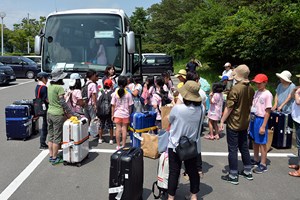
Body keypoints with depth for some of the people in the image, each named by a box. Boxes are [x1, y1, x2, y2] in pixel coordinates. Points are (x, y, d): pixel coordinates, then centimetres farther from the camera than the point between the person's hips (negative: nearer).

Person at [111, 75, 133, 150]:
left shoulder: (115, 93, -6)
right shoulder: (128, 94, -8)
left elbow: (113, 105, -3)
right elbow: (130, 106, -4)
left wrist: (112, 115, 5)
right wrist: (129, 114, 9)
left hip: (117, 114, 1)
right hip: (125, 114, 0)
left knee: (118, 129, 7)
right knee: (124, 129, 6)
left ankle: (118, 145, 13)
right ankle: (123, 145, 13)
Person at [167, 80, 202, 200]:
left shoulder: (177, 108, -23)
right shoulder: (200, 109, -12)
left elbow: (170, 120, -4)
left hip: (175, 145, -3)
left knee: (174, 172, 9)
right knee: (192, 170, 18)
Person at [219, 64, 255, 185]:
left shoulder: (236, 89, -21)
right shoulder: (251, 89, 0)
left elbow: (229, 107, -19)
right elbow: (250, 105, 12)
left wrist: (222, 121, -11)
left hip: (234, 124, -7)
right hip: (245, 123, 7)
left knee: (233, 150, 3)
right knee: (244, 147, 19)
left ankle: (233, 176, 11)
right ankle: (248, 172, 30)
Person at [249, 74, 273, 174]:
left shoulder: (267, 94, -14)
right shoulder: (256, 92, 8)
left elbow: (267, 112, -15)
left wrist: (263, 126, -17)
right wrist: (251, 119, 12)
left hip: (261, 120, -7)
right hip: (253, 119, 7)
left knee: (262, 143, 2)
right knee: (255, 141, 18)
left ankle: (263, 165, 13)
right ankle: (256, 160, 33)